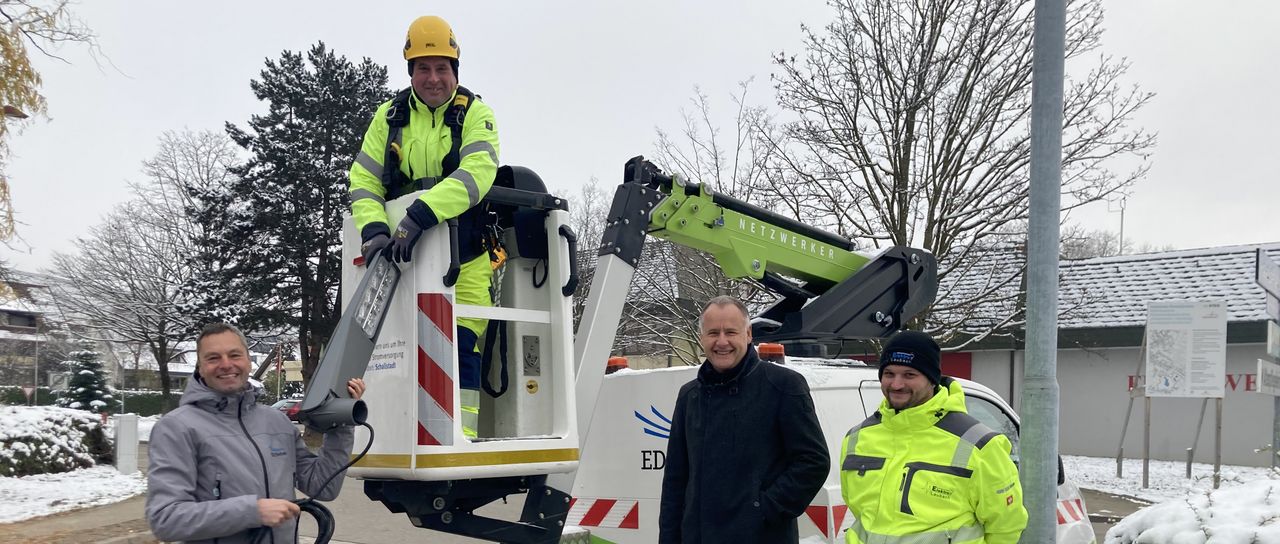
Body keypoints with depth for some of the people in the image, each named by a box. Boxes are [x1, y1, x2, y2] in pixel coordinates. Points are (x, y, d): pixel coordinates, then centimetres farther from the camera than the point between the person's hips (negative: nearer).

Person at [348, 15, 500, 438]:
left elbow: (477, 173, -21)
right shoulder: (390, 116, 8)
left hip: (465, 254, -3)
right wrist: (374, 229, -17)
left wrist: (421, 213, -34)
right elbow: (363, 180, 2)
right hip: (404, 251, 3)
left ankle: (460, 431, -3)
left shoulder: (474, 113, -3)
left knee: (462, 342, -8)